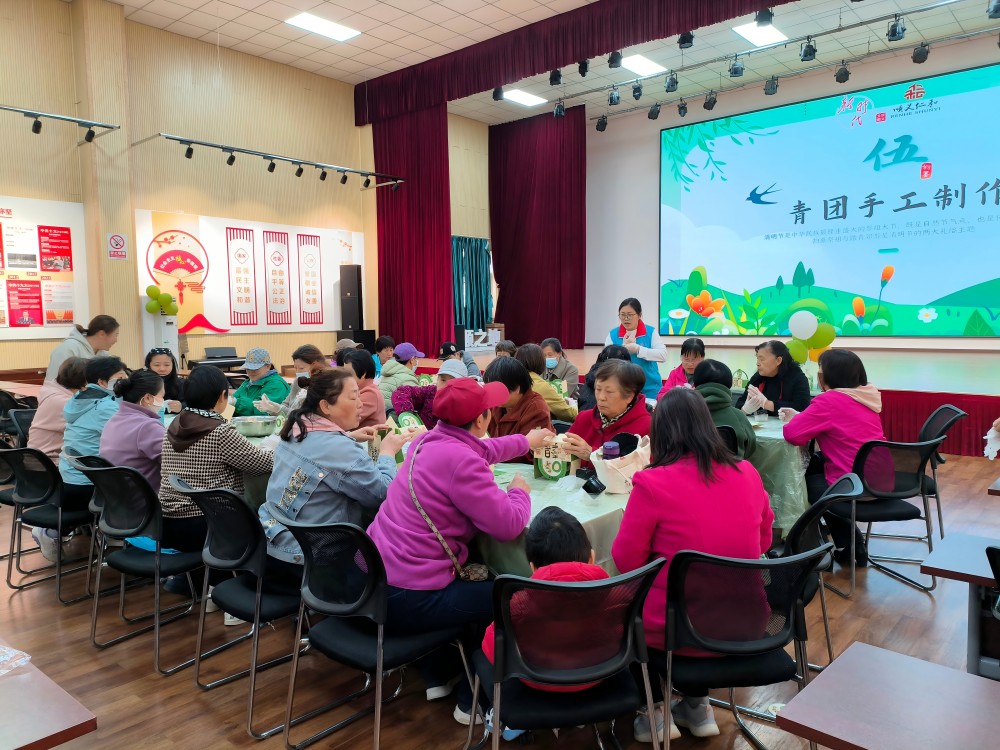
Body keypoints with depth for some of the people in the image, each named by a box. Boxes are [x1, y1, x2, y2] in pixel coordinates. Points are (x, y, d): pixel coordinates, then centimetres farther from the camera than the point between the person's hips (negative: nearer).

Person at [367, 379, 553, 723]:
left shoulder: (429, 441, 6)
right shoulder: (459, 460, -23)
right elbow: (508, 525, -20)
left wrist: (525, 442, 40)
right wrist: (520, 491, 1)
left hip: (373, 579, 9)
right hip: (404, 599, -9)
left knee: (473, 578, 33)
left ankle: (440, 673, 42)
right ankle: (472, 702, 25)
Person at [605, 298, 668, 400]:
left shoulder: (650, 332, -2)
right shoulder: (613, 334, 1)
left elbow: (663, 355, -14)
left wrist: (638, 349, -22)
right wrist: (624, 347, -18)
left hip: (649, 388, -1)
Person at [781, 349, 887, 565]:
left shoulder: (829, 401, -18)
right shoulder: (867, 397, 8)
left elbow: (792, 433, -21)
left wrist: (795, 419, 2)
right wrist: (801, 417, 8)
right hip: (880, 481, 8)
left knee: (805, 480, 16)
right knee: (815, 465, 24)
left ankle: (848, 545, 27)